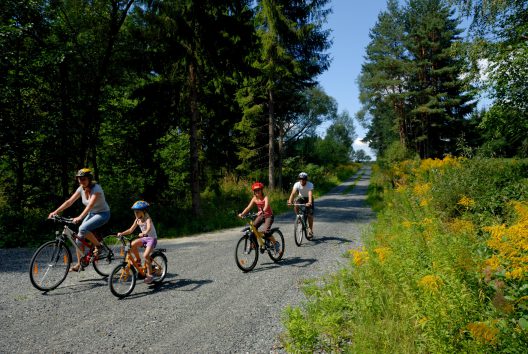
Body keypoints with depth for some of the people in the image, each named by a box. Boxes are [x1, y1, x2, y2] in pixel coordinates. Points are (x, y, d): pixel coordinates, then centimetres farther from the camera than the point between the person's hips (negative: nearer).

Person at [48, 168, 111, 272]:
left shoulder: (96, 188, -24)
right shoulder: (81, 189, -3)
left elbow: (90, 205, -37)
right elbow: (69, 202, -6)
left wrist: (80, 217, -50)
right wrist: (55, 212, -17)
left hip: (103, 214, -7)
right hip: (91, 214, 7)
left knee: (83, 229, -28)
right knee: (79, 237, -5)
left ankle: (98, 246, -5)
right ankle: (79, 264, 5)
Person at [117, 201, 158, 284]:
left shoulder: (148, 219, -18)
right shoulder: (137, 220, 3)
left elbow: (149, 228, -39)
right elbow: (131, 230, 4)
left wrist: (144, 233, -58)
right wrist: (122, 233, -11)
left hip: (152, 238, -7)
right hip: (144, 238, 7)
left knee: (146, 255, -22)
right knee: (132, 245, -20)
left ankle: (149, 275, -9)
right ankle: (138, 260, 3)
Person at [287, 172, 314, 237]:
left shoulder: (310, 185, -30)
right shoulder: (297, 184, -26)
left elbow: (310, 194, -45)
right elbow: (293, 193, -38)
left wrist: (309, 202, -63)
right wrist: (290, 201, -55)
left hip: (308, 198, -1)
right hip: (300, 197, 2)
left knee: (310, 214, -10)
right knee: (296, 206, -30)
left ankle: (310, 230, 4)